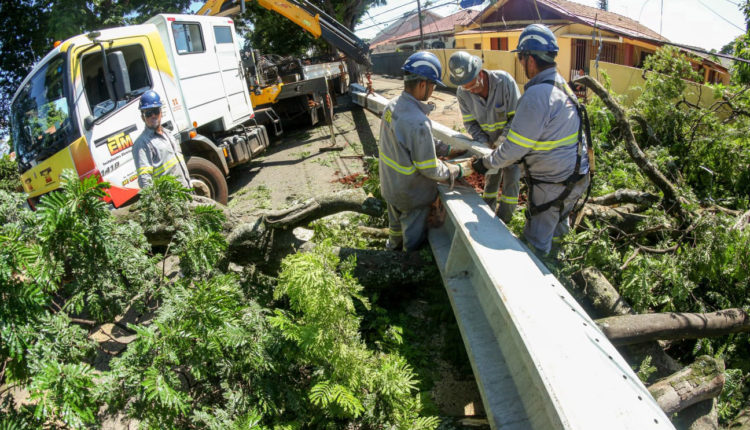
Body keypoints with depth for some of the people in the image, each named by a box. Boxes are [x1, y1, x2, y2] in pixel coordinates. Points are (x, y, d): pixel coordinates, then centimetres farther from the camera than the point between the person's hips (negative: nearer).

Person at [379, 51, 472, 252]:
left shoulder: (392, 106, -8)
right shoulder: (418, 122, -35)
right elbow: (430, 170, -26)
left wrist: (447, 148, 5)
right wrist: (459, 170, -9)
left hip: (389, 187, 8)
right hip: (411, 195, -8)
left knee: (396, 224, 33)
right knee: (413, 238, 18)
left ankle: (394, 249, 58)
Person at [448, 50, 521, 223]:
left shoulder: (504, 81, -30)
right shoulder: (462, 93, -19)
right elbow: (470, 123, -9)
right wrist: (484, 143, -23)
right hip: (490, 140, 3)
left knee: (510, 178, 2)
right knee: (491, 176, 15)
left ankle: (503, 221, 16)